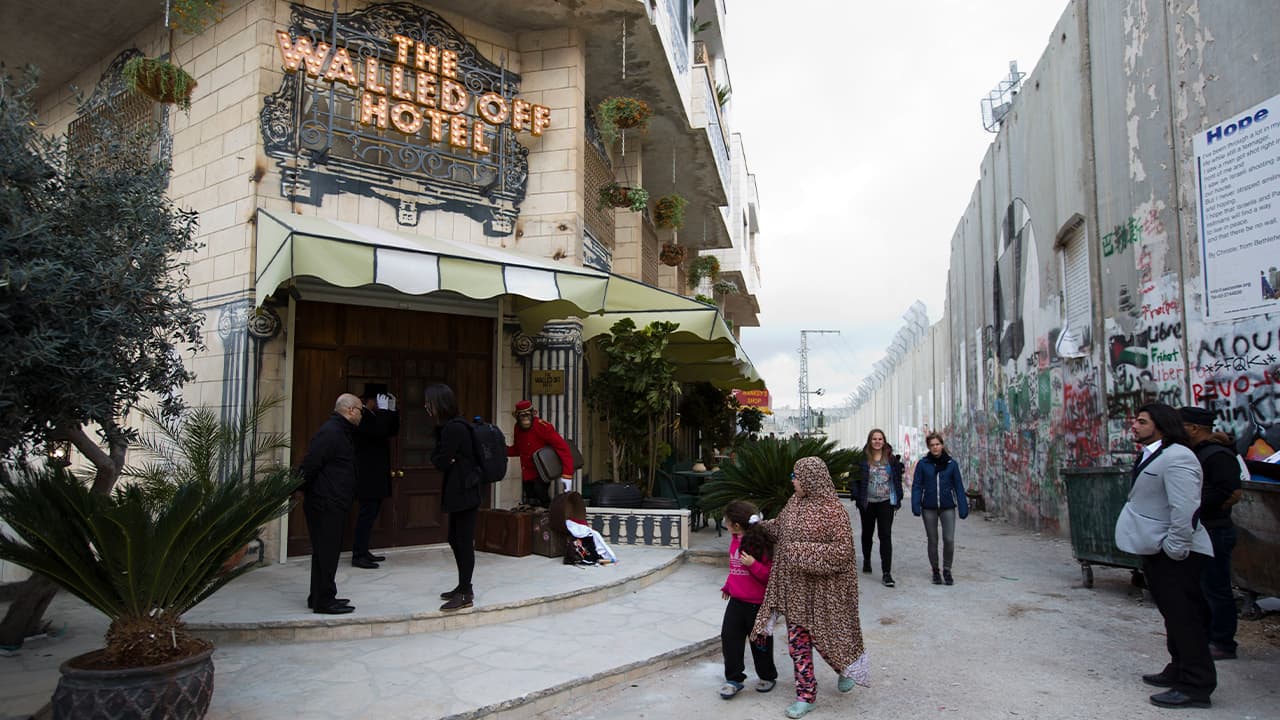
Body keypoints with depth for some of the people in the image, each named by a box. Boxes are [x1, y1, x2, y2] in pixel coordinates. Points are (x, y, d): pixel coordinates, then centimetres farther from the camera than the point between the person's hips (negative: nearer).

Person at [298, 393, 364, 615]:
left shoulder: (339, 431, 17)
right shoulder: (330, 432, -17)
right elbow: (310, 464, -23)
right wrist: (304, 490, -13)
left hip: (332, 505, 10)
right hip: (325, 505, -10)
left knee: (326, 552, 16)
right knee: (326, 553, -4)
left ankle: (319, 597, 26)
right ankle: (323, 601, 3)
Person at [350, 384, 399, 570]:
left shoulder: (374, 415, 15)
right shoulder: (362, 416, -15)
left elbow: (393, 431, 16)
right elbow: (379, 431, -28)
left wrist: (392, 410, 7)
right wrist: (383, 409, -19)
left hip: (376, 476, 10)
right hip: (367, 476, -10)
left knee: (370, 513, 13)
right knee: (367, 513, -8)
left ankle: (363, 551, 21)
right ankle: (358, 555, -3)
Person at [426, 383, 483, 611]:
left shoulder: (453, 429, -19)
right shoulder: (449, 426, 12)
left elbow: (441, 462, -17)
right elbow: (437, 457, 11)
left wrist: (439, 458, 2)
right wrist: (441, 458, -8)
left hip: (464, 493, -10)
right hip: (459, 492, 10)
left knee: (464, 542, -3)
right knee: (455, 539, 17)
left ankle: (466, 594, 5)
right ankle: (464, 586, 28)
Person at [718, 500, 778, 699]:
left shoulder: (761, 544, -19)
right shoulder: (735, 540, 6)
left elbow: (770, 575, -19)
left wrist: (753, 564, -31)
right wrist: (727, 586, 26)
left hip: (757, 603, -7)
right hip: (736, 601, 7)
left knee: (760, 641, 10)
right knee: (729, 637, 1)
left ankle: (767, 676, 31)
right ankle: (734, 679, 13)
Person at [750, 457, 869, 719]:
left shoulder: (833, 510, -18)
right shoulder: (794, 503, 4)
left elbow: (842, 550, -22)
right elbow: (779, 527, 22)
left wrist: (803, 552, -24)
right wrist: (759, 524, 7)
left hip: (822, 589, -6)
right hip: (795, 589, 7)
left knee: (826, 637, 8)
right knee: (798, 641, 9)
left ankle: (847, 669, 40)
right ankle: (806, 695, 21)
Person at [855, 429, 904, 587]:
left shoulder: (891, 459, 2)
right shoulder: (863, 458, -4)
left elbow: (897, 479, 5)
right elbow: (856, 478, -3)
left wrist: (897, 499, 3)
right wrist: (857, 496, -9)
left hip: (886, 502, 0)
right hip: (867, 502, 1)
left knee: (886, 536, -8)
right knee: (867, 533, 18)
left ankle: (887, 573, -7)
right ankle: (866, 560, 43)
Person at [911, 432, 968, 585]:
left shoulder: (951, 463, 2)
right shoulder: (923, 464, 0)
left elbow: (958, 486, 5)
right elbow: (917, 486, 1)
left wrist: (963, 507, 1)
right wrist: (916, 506, -8)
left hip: (948, 507, 0)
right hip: (929, 508, 0)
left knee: (949, 540, -7)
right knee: (932, 541, 8)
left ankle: (947, 571, 13)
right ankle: (935, 571, 23)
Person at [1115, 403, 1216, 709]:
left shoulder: (1176, 458, -21)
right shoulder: (1151, 456, 13)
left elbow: (1185, 509, -27)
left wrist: (1175, 549, -24)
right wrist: (1153, 548, 22)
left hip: (1177, 555, -11)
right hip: (1157, 551, 11)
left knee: (1184, 617, -3)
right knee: (1174, 615, 20)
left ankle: (1196, 686, 6)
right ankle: (1179, 671, 33)